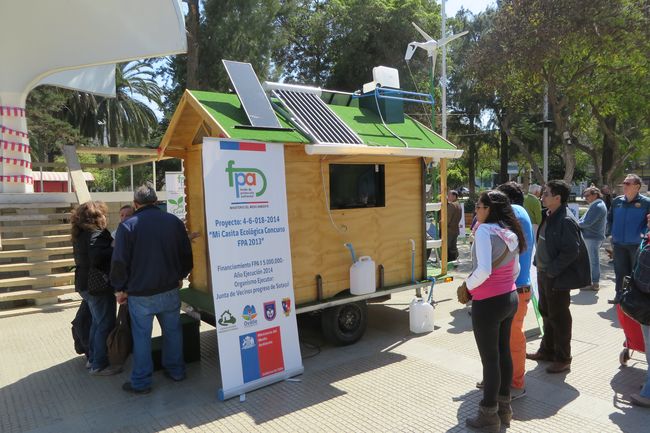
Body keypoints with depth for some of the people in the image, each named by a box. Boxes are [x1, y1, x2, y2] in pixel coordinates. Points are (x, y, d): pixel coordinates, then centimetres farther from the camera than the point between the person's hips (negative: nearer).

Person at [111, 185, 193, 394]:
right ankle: (176, 370, 28)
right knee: (172, 330, 15)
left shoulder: (127, 226, -11)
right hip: (170, 289, 3)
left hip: (140, 293, -3)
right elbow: (186, 254, 7)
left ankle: (141, 382, 17)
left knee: (141, 336, 7)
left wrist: (120, 289, 2)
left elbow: (119, 262, -11)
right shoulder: (174, 221, 1)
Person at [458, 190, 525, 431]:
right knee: (503, 352, 19)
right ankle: (504, 408, 34)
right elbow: (515, 270, 13)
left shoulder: (485, 231, -18)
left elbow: (483, 270, -28)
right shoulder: (511, 233, 7)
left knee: (489, 359, 4)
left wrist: (467, 287, -13)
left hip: (488, 303, -8)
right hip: (509, 298, 8)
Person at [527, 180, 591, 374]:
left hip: (558, 278, -9)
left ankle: (563, 359, 19)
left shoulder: (566, 220, -20)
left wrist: (552, 271, -20)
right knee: (546, 313, 20)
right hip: (544, 274, 9)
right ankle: (547, 351, 36)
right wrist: (539, 265, 9)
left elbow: (571, 251, -23)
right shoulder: (550, 217, 8)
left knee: (559, 317, 4)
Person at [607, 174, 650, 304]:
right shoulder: (617, 201, 4)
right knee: (620, 271, 11)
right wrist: (612, 233, 9)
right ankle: (619, 295, 22)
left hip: (637, 244, -3)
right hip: (618, 243, 4)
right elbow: (610, 218, 16)